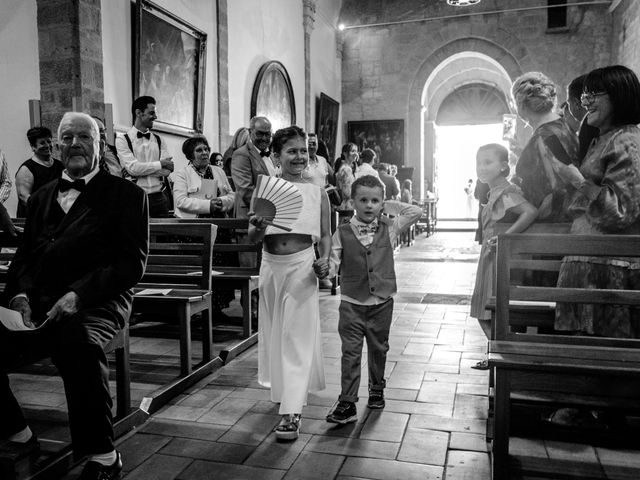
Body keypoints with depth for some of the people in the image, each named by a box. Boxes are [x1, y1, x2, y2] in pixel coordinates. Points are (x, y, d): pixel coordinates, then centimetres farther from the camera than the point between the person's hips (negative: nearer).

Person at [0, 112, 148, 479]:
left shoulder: (127, 194, 6)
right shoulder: (42, 197, 24)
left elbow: (132, 263, -5)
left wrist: (78, 295, -17)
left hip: (98, 303, -5)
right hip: (37, 302, 5)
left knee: (78, 343, -36)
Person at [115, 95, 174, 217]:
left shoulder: (158, 139, 13)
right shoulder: (122, 140, 3)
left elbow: (167, 170, 0)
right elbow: (132, 168, -11)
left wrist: (142, 170, -11)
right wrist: (160, 164, -8)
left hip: (160, 197, 3)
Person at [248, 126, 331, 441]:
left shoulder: (317, 193, 1)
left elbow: (325, 234, 8)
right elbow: (252, 238, -2)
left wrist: (324, 260, -9)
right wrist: (258, 228, -25)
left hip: (302, 266, -2)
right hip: (271, 266, 3)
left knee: (297, 336, -4)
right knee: (274, 332, 15)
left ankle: (291, 411, -1)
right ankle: (282, 388, 38)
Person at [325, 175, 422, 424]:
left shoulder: (388, 228, 1)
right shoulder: (342, 233, -4)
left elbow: (416, 212, 2)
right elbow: (334, 265, -3)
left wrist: (390, 206, 1)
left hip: (382, 302, 2)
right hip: (352, 303, -2)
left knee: (378, 349, 17)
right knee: (350, 352, -2)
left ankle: (377, 389, 38)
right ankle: (347, 403, 4)